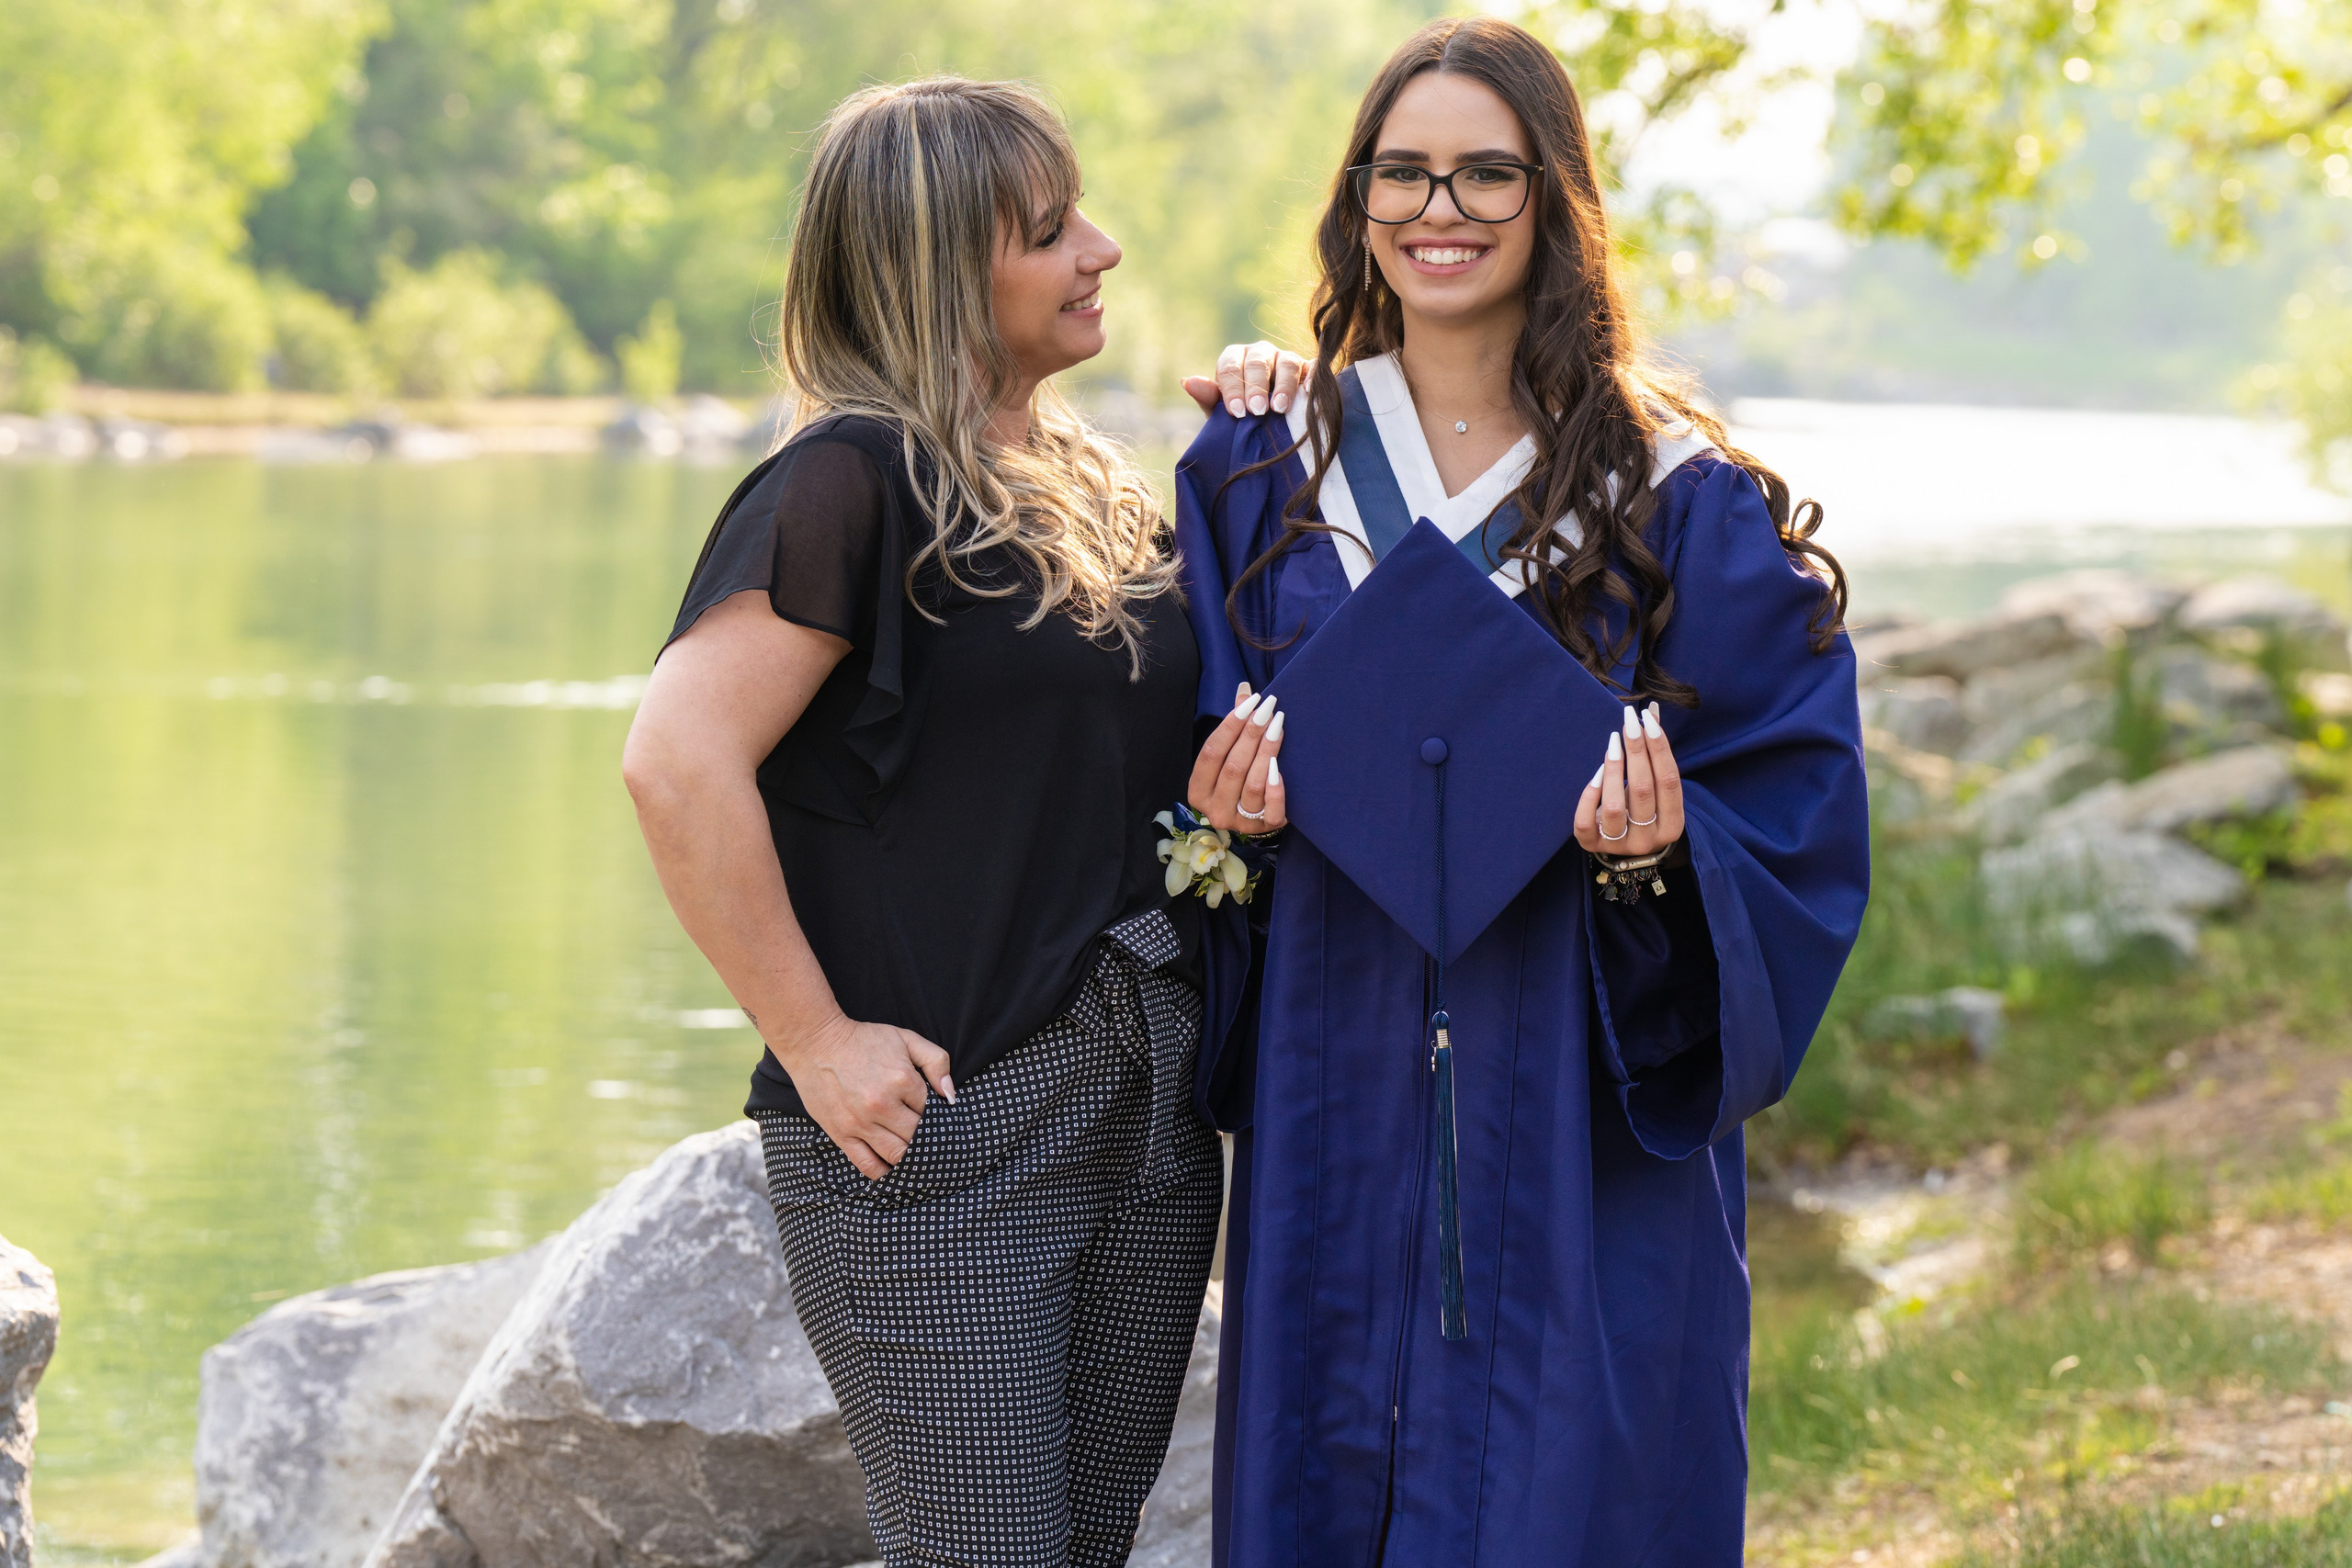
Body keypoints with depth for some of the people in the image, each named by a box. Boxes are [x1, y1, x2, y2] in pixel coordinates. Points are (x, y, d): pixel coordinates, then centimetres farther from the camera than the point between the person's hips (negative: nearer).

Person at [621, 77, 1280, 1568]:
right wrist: (816, 1043, -19)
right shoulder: (858, 480, -11)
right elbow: (678, 768, -21)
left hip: (1148, 1114, 8)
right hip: (941, 1126, -8)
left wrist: (1221, 797, 4)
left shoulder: (1101, 492, 13)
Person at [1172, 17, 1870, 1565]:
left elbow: (1791, 800, -1)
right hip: (1338, 1104, 2)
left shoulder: (1676, 496, -1)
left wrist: (1658, 854, -20)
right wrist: (1223, 799, -10)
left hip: (1581, 1132, -2)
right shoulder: (1266, 465, 6)